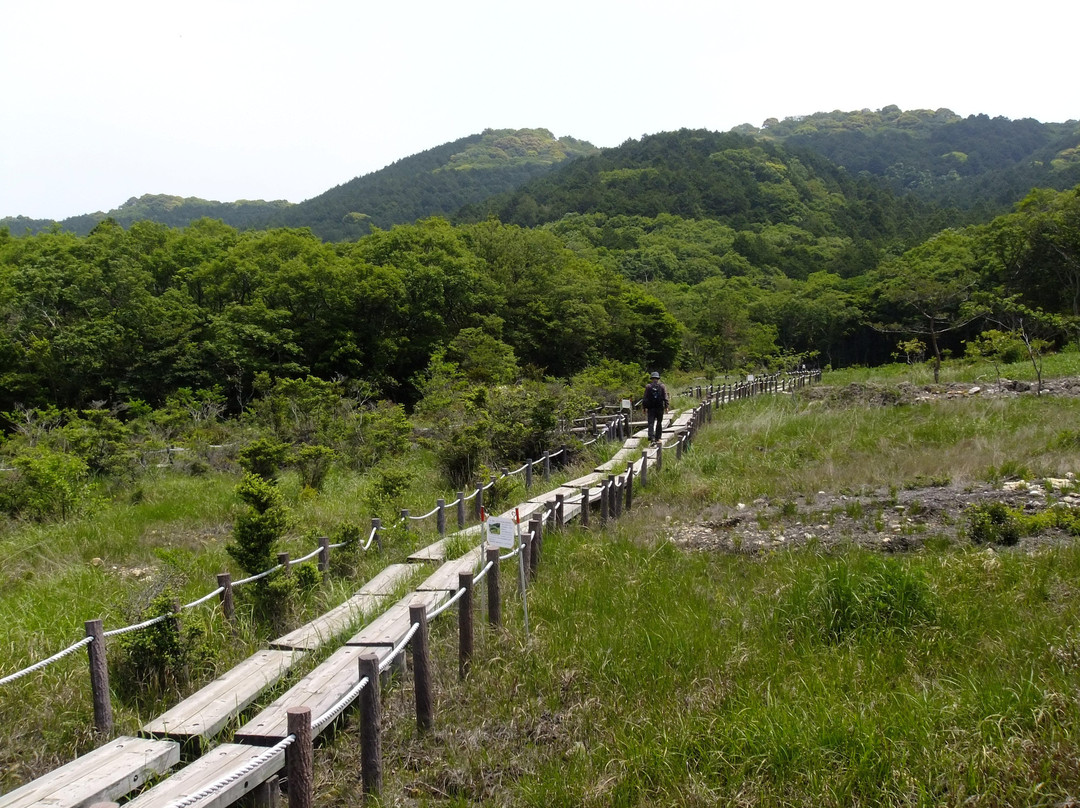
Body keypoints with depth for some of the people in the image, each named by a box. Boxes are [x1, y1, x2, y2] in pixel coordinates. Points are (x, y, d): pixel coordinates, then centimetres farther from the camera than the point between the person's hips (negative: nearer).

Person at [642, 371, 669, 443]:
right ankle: (657, 438, 14)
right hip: (660, 407, 0)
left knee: (651, 423, -1)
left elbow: (645, 398, 1)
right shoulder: (662, 386, 1)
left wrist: (644, 407, 7)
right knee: (659, 423, 11)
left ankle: (651, 437, -19)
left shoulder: (648, 386, 1)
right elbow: (665, 397, -3)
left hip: (651, 408, 0)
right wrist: (666, 406, 0)